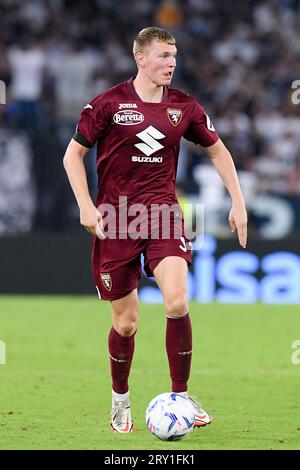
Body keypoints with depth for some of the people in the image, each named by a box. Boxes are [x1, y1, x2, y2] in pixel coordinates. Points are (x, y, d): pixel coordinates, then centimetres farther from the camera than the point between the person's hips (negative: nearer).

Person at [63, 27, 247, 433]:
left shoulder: (183, 107, 4)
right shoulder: (109, 103, -4)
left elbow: (217, 151, 19)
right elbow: (73, 155, 3)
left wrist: (238, 202, 13)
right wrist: (86, 206, -8)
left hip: (162, 213, 1)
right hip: (116, 218, -1)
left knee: (177, 301, -21)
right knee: (126, 320, 3)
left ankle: (181, 395, -7)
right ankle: (120, 401, 27)